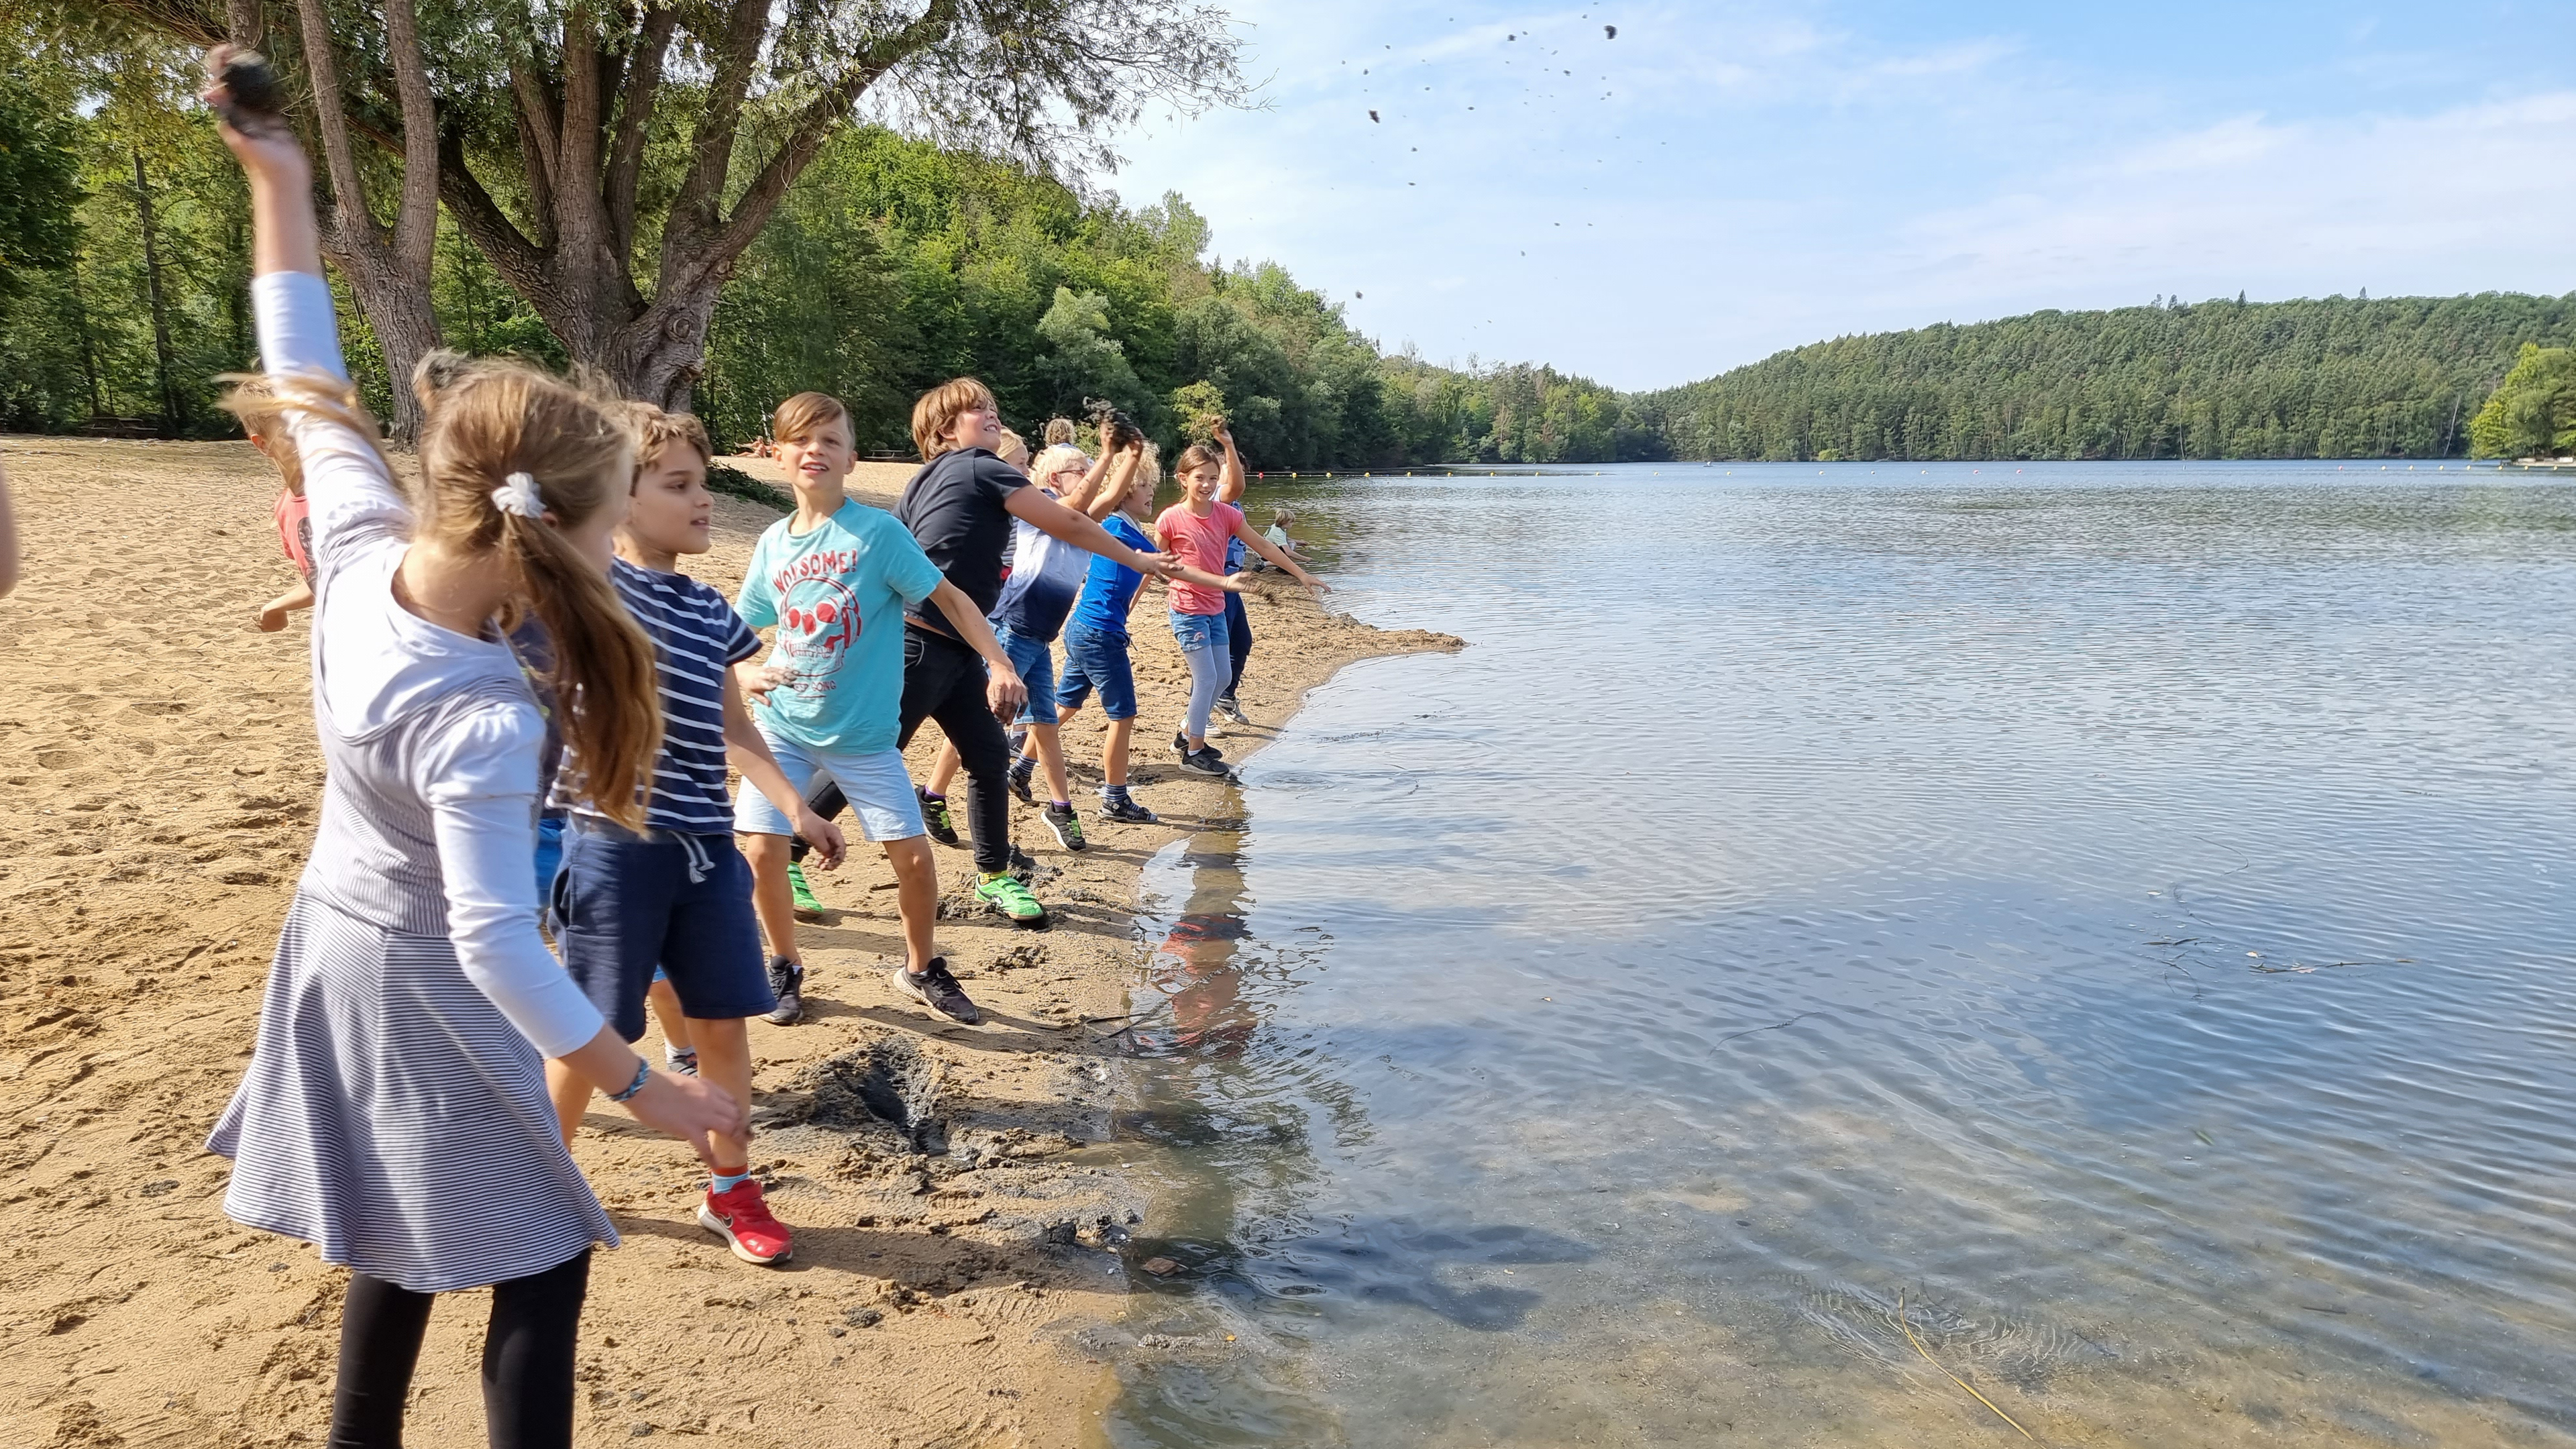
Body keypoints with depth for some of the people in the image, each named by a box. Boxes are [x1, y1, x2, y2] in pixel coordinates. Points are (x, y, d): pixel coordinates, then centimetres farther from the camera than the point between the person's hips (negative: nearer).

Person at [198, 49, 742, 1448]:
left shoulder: (357, 551, -15)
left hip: (334, 946, 9)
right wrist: (641, 1086, -26)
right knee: (538, 1271, 5)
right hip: (420, 993, -8)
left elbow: (311, 385, -3)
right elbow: (494, 944, -33)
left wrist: (277, 178, 0)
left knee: (404, 1238, 25)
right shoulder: (480, 717, -34)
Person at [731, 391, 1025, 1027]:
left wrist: (1000, 664, -19)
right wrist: (748, 674, -10)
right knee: (760, 851, -6)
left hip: (863, 735, -3)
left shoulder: (878, 532, -10)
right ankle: (785, 967, 20)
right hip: (784, 725, 3)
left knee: (913, 856, -3)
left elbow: (949, 598, -8)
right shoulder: (773, 544, 3)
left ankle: (920, 968, 23)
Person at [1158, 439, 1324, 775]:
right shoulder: (1171, 519, -12)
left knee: (1223, 676, 12)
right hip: (1188, 611, -6)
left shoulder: (1226, 514, 1)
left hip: (1215, 607, 6)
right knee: (1207, 678, -7)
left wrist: (1300, 573, 7)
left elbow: (1263, 546, 6)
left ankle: (1187, 735, 29)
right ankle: (1193, 753, 5)